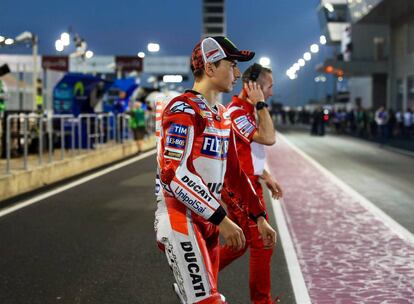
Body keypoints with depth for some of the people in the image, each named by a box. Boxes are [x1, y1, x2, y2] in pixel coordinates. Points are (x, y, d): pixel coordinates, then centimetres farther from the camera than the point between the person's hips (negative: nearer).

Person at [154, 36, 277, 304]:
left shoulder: (222, 115, 16)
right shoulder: (184, 109, -14)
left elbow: (234, 172, 21)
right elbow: (174, 175, -23)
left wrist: (259, 216, 16)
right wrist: (221, 219, -24)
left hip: (207, 220, 9)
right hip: (180, 219, -9)